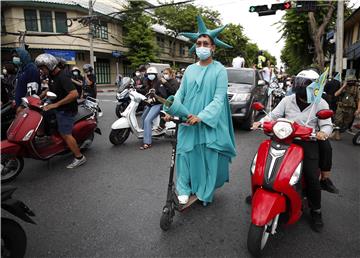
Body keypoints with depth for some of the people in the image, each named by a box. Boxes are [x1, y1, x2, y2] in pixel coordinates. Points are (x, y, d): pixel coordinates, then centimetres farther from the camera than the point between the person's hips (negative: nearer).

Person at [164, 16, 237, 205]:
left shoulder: (219, 70, -3)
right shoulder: (190, 70, 11)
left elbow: (219, 98, -11)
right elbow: (180, 93, 9)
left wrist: (201, 116, -22)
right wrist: (171, 110, -9)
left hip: (209, 123, -3)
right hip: (188, 122, 4)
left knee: (208, 157, 4)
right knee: (186, 154, 3)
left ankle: (205, 192, 21)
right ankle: (184, 189, 15)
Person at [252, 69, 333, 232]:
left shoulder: (320, 104, 4)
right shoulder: (287, 100, 9)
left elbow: (327, 125, 0)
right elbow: (273, 115, 6)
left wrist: (323, 132, -24)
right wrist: (261, 122, -13)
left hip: (308, 142, -2)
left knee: (312, 178, -11)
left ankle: (316, 211, 13)